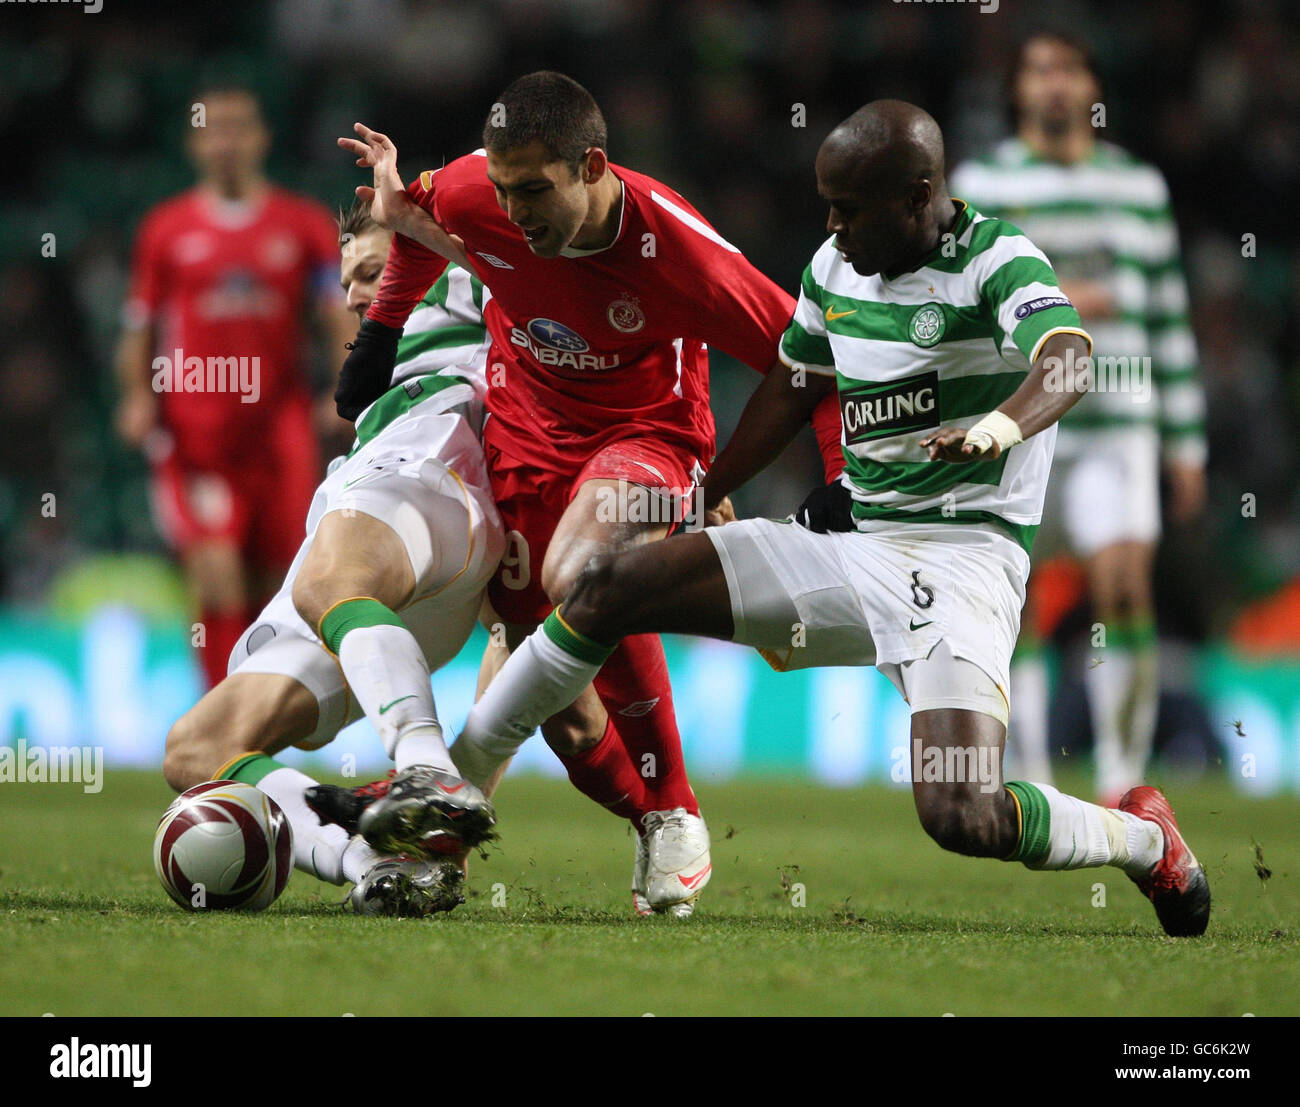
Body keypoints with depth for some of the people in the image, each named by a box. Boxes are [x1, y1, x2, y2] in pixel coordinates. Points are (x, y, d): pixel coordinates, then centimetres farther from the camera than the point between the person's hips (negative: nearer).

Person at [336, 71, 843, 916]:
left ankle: (674, 812, -21)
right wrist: (381, 332, 16)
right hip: (529, 438, 4)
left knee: (577, 576, -36)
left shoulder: (671, 245, -27)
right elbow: (420, 219, 11)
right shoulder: (470, 197, -17)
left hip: (648, 434, -4)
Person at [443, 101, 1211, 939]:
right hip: (854, 549, 7)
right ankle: (453, 778, 10)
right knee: (613, 586, -3)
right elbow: (792, 393, 25)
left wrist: (1002, 425, -52)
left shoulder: (996, 261, -12)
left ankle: (1143, 839, 6)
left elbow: (1069, 360, -31)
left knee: (964, 817, -24)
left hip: (964, 555, -7)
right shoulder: (834, 271, 10)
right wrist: (697, 498, 33)